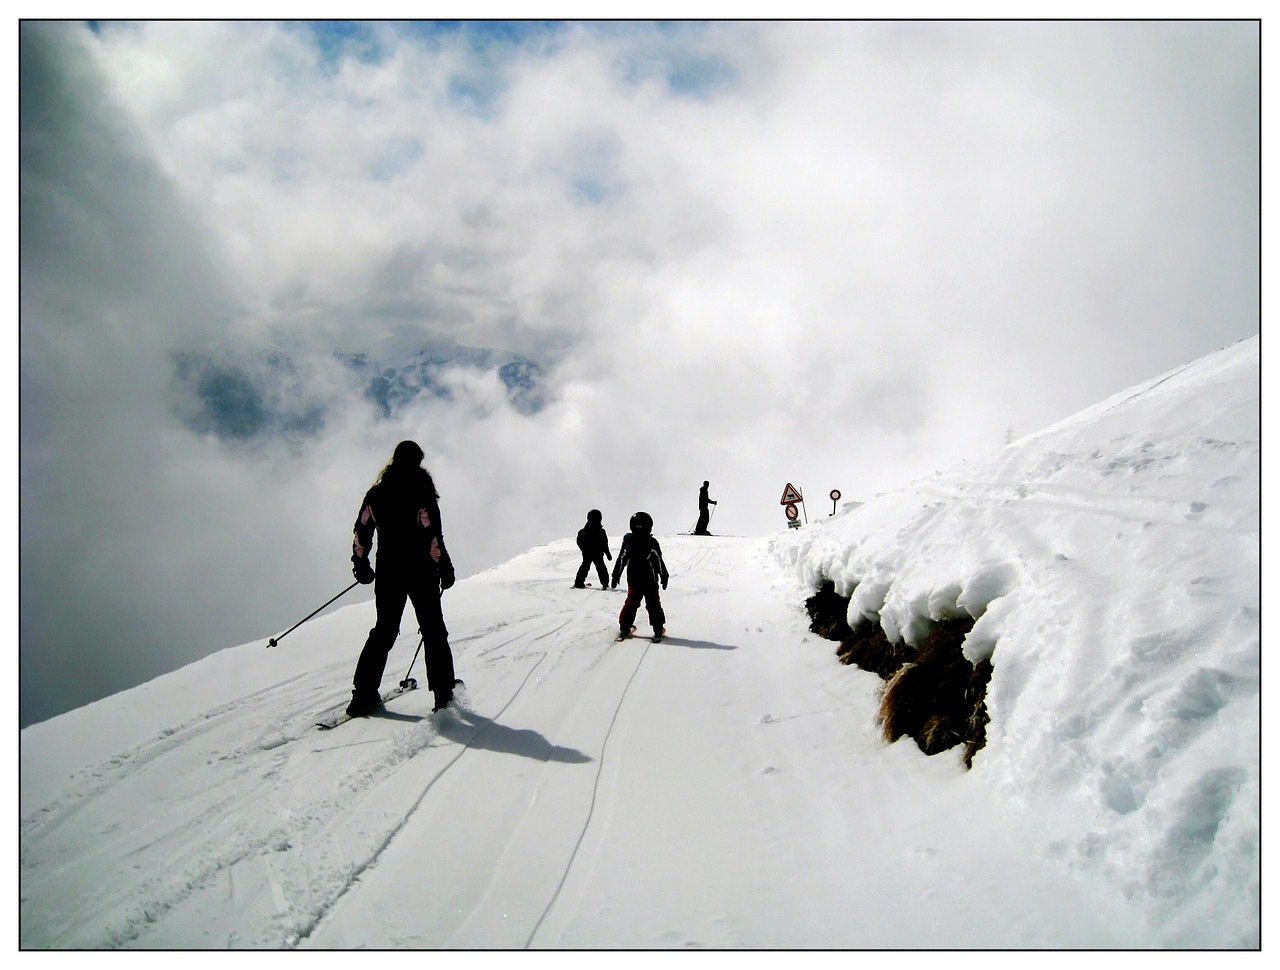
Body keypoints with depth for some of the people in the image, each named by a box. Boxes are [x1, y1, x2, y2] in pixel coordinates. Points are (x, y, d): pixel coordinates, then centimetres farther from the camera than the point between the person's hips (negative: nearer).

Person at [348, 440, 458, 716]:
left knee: (383, 631, 15)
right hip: (420, 573, -5)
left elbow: (361, 532, 6)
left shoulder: (377, 492, 4)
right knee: (433, 632, 6)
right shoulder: (421, 493, -12)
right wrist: (444, 568, -8)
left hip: (387, 573, 5)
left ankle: (363, 694, 10)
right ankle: (443, 692, 4)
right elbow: (432, 535, -17)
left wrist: (361, 565, 17)